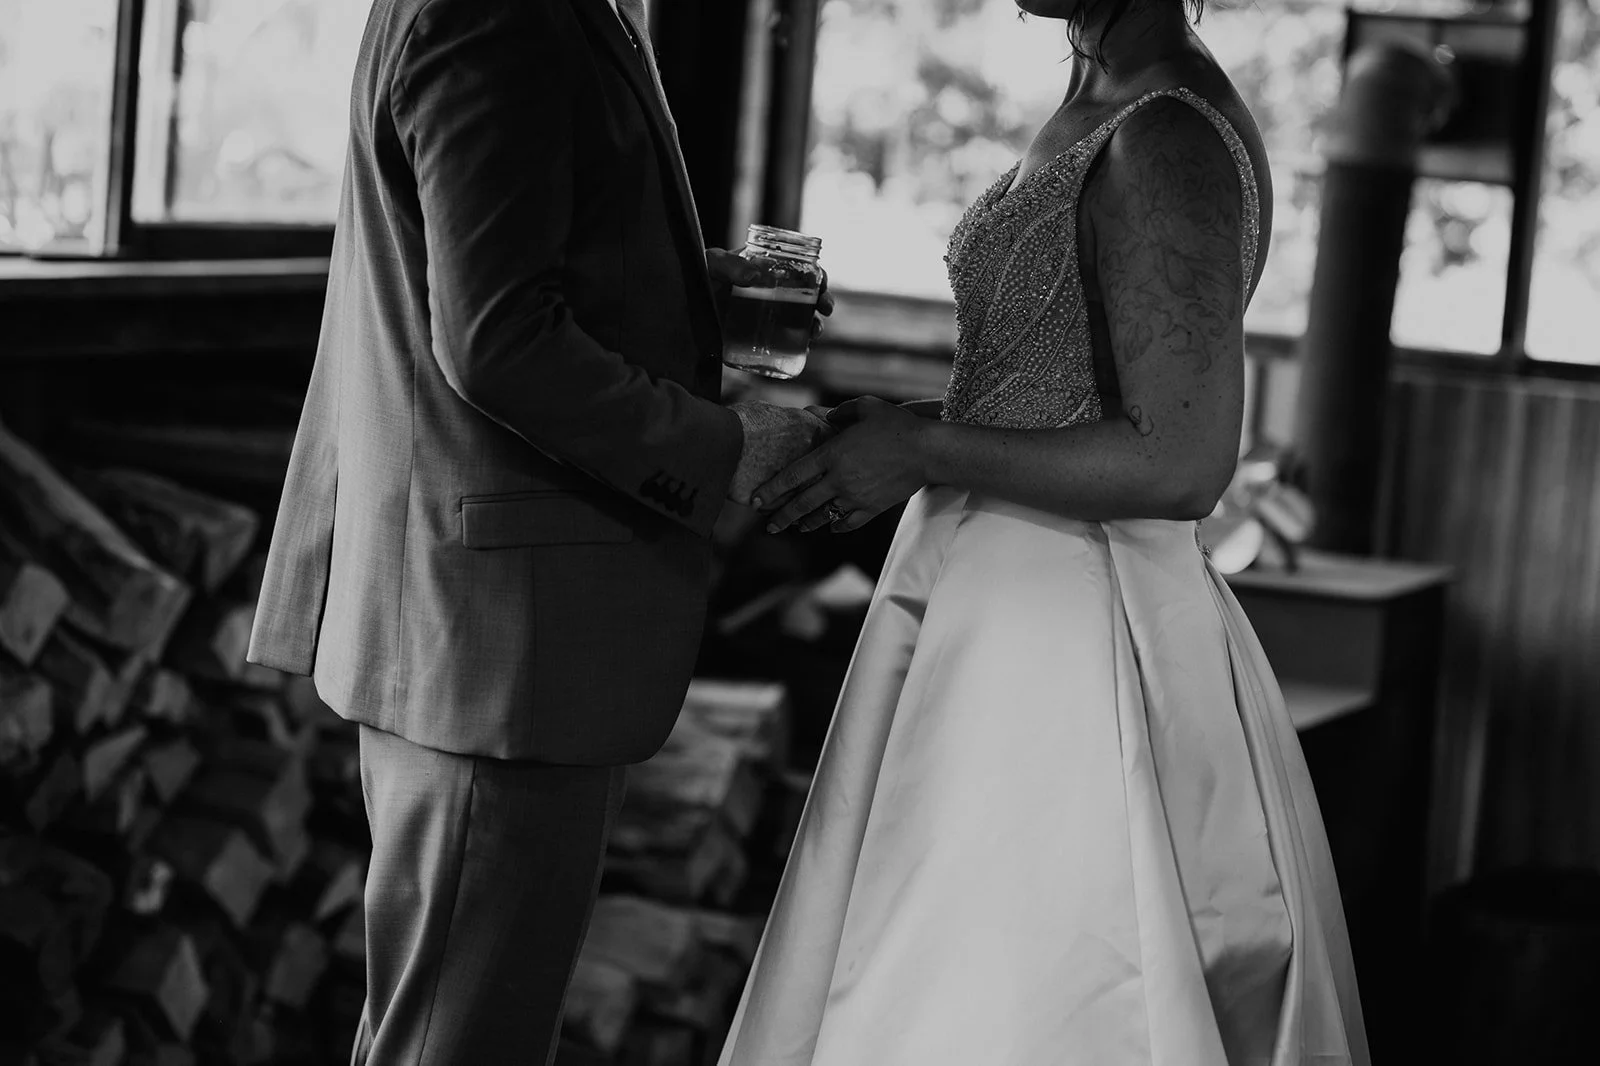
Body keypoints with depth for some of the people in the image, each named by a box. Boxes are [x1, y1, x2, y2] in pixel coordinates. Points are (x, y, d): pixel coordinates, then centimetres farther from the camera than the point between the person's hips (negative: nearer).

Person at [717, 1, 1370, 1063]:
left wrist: (924, 451, -16)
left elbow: (1181, 464, -23)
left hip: (1065, 649, -10)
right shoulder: (1112, 108, 10)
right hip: (1009, 612, 10)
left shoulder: (1168, 143, -19)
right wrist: (890, 422, 7)